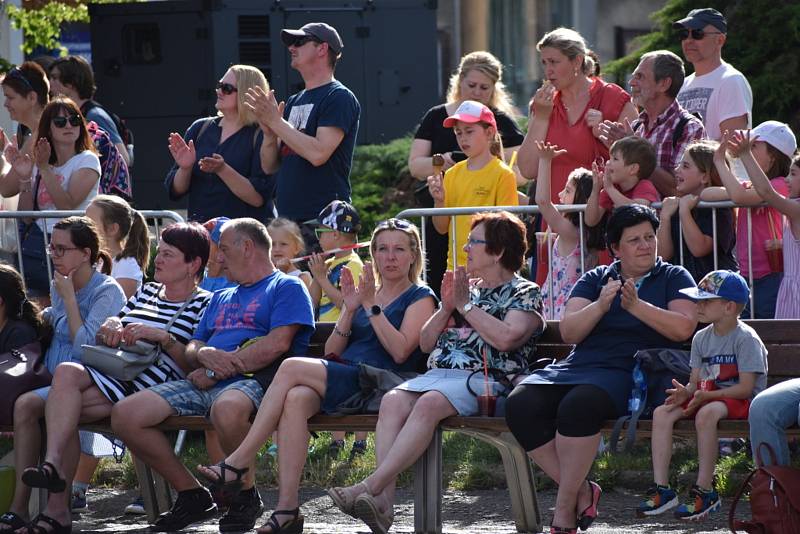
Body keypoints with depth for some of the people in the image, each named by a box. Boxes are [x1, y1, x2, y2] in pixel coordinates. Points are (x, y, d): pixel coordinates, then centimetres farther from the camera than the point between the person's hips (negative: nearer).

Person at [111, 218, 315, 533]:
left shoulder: (286, 287, 7)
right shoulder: (221, 298, 32)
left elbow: (277, 345, -9)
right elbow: (191, 350, 24)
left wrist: (215, 370, -9)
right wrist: (203, 354, -3)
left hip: (253, 380, -8)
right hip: (203, 385, 8)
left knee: (227, 407, -44)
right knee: (125, 415, -12)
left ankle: (246, 497, -18)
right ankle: (192, 497, 0)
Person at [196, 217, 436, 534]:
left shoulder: (420, 298, 9)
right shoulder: (364, 293, 28)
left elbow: (400, 351, -8)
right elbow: (331, 352, 18)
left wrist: (371, 306, -8)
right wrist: (350, 310, 4)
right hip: (341, 383, 5)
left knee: (291, 367, -26)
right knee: (296, 399, -31)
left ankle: (239, 463, -25)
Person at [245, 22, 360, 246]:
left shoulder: (339, 98, -4)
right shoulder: (293, 102, 20)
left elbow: (318, 153, -17)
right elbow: (270, 166, 19)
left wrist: (276, 121, -11)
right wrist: (269, 132, -2)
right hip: (287, 218, 8)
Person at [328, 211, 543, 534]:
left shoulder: (524, 293, 7)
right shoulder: (465, 288, 28)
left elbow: (506, 337, -14)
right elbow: (426, 343, 25)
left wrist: (466, 306, -5)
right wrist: (446, 309, 8)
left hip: (484, 380, -6)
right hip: (439, 373, 6)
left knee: (428, 404, -34)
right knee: (393, 400, -25)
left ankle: (371, 486, -40)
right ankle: (383, 500, -38)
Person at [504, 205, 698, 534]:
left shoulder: (673, 278, 14)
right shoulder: (596, 279, 22)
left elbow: (684, 328, -3)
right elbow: (569, 332, 9)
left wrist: (636, 306, -10)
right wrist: (600, 305, -8)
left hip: (626, 371, -4)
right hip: (577, 367, 5)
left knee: (578, 404, -37)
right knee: (520, 403, -25)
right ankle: (580, 491, -15)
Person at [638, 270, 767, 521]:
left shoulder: (746, 338, -13)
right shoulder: (702, 338, 10)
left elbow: (745, 388, -19)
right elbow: (695, 381, 9)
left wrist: (706, 395, -26)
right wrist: (686, 391, -16)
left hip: (742, 400, -8)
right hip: (708, 396, 8)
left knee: (706, 413, -38)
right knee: (662, 413, -13)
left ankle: (705, 491, -30)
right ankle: (661, 488, -16)